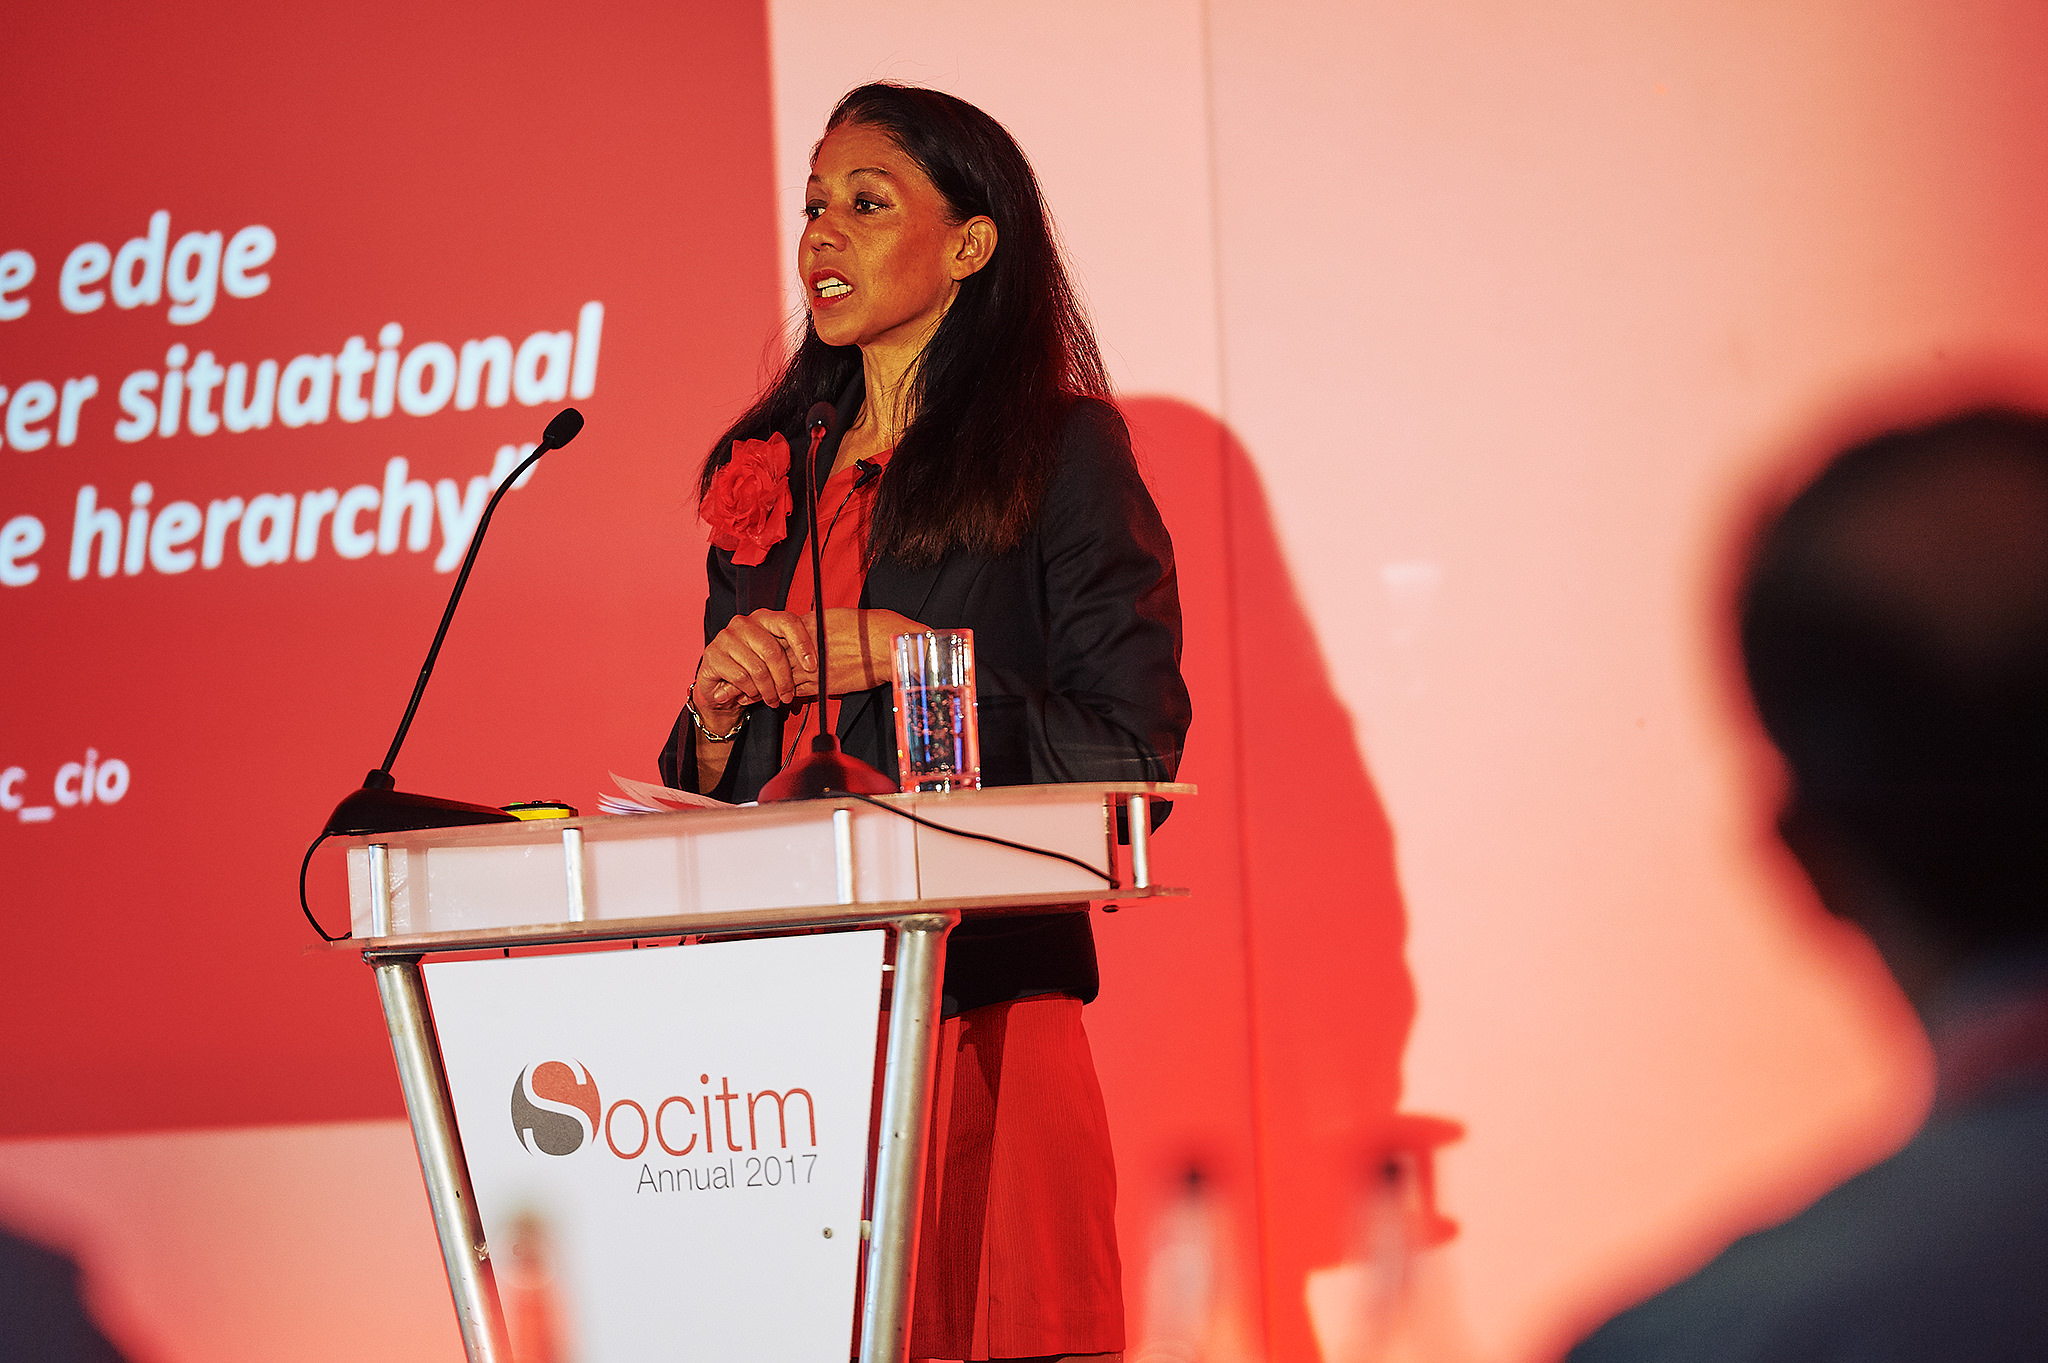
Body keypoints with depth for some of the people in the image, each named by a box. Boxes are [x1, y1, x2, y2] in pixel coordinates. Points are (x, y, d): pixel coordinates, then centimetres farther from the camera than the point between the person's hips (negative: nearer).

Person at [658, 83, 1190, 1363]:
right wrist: (721, 707, 1)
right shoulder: (773, 470, 18)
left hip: (983, 1003, -4)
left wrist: (904, 660, -8)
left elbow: (1134, 752, -5)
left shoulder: (1060, 450, 1)